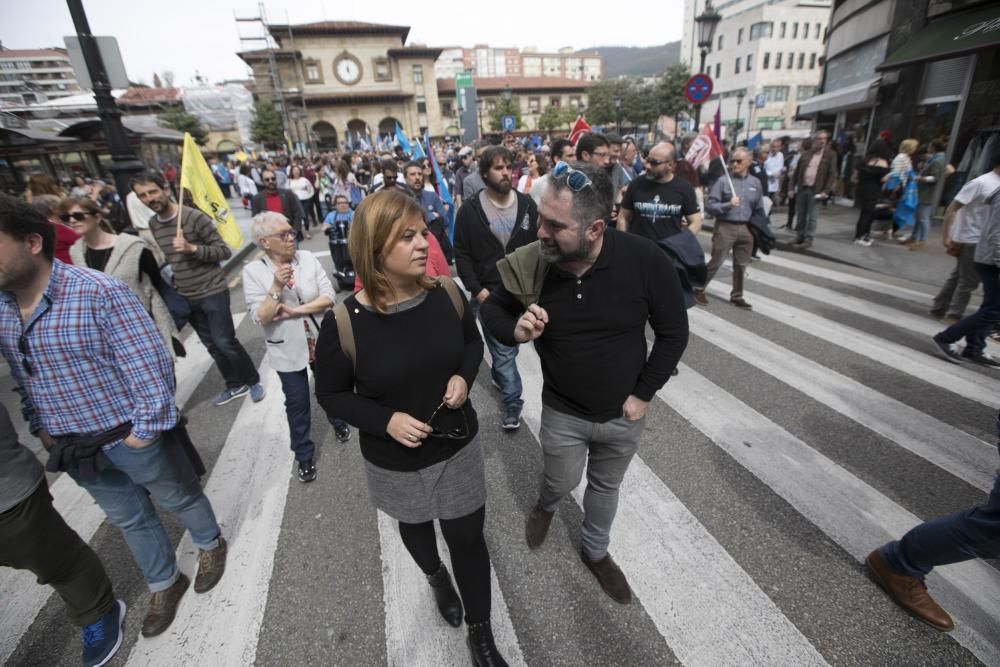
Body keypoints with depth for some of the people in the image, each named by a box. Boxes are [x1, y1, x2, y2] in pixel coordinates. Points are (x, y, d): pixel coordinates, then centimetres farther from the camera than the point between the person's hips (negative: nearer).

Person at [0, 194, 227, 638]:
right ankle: (164, 584, 44)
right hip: (71, 446, 6)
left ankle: (210, 544, 47)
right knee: (129, 519, 23)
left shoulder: (100, 292, -24)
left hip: (130, 436, -6)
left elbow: (151, 364, -23)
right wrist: (39, 427, 9)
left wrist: (145, 430, -19)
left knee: (180, 499, 18)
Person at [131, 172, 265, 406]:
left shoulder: (195, 217, -13)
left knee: (225, 342, -5)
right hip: (186, 297, 7)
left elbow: (225, 251, -14)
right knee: (211, 345, 13)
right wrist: (171, 287, 13)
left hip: (212, 292, -6)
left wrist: (192, 248, -27)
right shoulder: (152, 225, 7)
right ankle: (235, 385, 27)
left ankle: (253, 381, 14)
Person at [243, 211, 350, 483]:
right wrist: (277, 287, -28)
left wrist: (295, 310, -20)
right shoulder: (253, 271, -12)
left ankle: (338, 422, 52)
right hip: (288, 350, -2)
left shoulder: (308, 258, -8)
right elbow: (261, 318, -17)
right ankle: (304, 455, 29)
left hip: (322, 341, 2)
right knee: (297, 403, 10)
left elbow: (329, 297, -12)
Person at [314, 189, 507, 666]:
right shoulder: (344, 324, -23)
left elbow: (473, 343, 4)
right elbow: (330, 394, -9)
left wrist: (464, 377, -17)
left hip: (458, 445, 1)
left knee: (469, 537, 15)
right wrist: (385, 420, -23)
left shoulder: (448, 296, -16)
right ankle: (435, 576, 65)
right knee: (414, 526, 28)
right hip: (396, 461, 0)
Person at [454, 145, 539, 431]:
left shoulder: (527, 204, 2)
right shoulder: (470, 209, -5)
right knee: (504, 350, 0)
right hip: (490, 293, -3)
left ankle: (498, 375, 47)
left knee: (509, 346, 19)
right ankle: (513, 402, 13)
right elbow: (461, 253, -4)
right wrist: (476, 289, -11)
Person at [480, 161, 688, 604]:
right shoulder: (531, 264, -22)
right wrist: (514, 331, -27)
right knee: (562, 483, 21)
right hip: (563, 412, 0)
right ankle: (545, 505, 61)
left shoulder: (645, 260, -24)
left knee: (605, 487, 24)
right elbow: (491, 309, -4)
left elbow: (673, 331, -10)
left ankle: (596, 552, 54)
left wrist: (643, 394, -10)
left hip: (623, 413, 1)